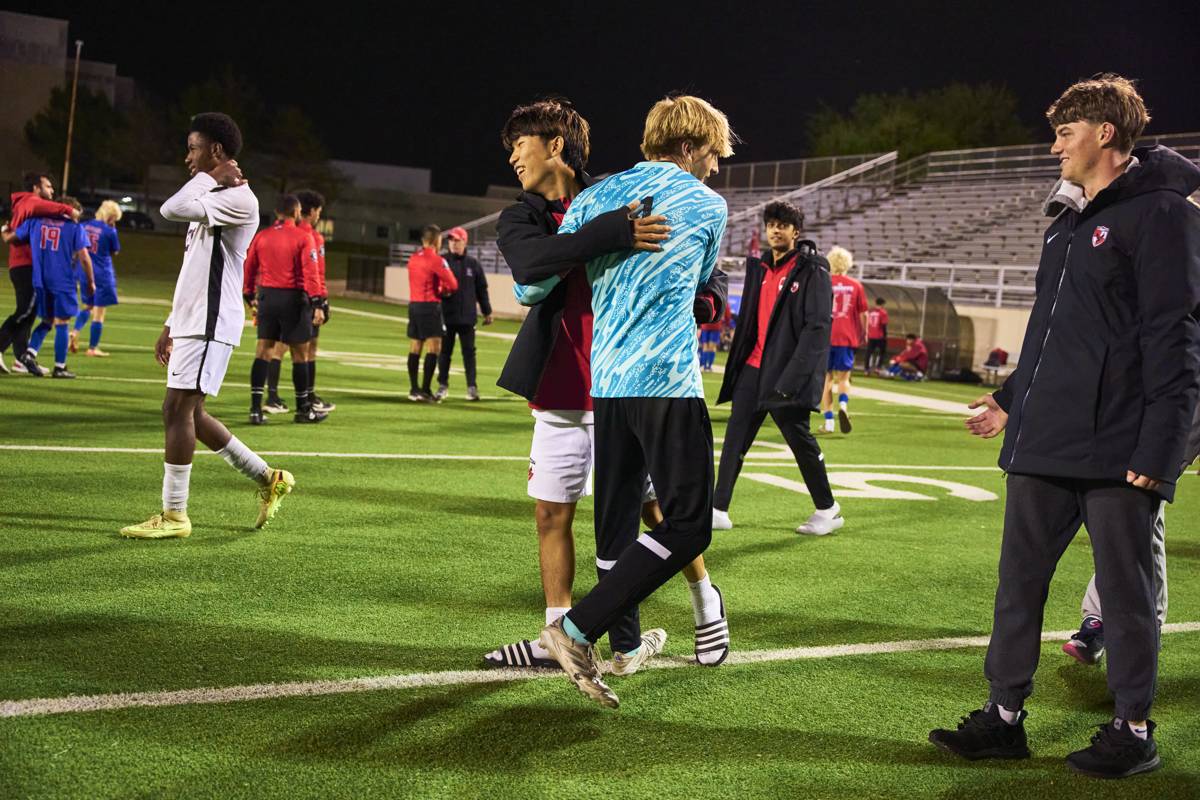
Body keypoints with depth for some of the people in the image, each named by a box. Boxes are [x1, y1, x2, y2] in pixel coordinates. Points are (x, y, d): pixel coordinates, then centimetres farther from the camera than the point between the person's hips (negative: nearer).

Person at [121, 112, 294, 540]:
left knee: (178, 410, -9)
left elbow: (172, 209, -27)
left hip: (210, 324, -10)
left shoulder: (238, 200, -13)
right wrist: (171, 326, 22)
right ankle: (268, 479, 21)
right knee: (188, 413, 11)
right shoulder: (210, 199, 21)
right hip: (191, 323, 10)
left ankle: (174, 516, -1)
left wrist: (208, 178, -12)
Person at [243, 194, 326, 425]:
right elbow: (310, 273, -14)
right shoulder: (303, 237, -7)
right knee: (300, 354, 5)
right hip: (293, 298, -4)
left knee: (263, 351, 7)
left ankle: (256, 409, 1)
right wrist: (316, 304, -15)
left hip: (267, 296, 4)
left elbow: (248, 269, 10)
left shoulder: (261, 236, 6)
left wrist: (250, 297, 19)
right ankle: (303, 410, 14)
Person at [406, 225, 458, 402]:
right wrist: (445, 290, 11)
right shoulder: (436, 260, -11)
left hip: (413, 305, 8)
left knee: (415, 348, 10)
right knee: (433, 348, -6)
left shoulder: (413, 258, 12)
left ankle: (414, 390, 14)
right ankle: (425, 390, -11)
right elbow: (453, 285, -10)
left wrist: (439, 289, 10)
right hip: (430, 306, -8)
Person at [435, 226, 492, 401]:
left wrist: (487, 312, 11)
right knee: (445, 351, 5)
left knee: (469, 352, 1)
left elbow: (481, 289, 11)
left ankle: (472, 387, 3)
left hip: (467, 317, 0)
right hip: (446, 316, 0)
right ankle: (443, 385, 14)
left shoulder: (473, 264, 7)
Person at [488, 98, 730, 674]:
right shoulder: (521, 219, 5)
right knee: (551, 516, 7)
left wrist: (707, 298, -18)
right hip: (560, 398, 3)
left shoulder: (617, 201, -2)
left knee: (654, 510, 4)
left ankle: (705, 600, 27)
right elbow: (530, 263, -22)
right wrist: (612, 233, -34)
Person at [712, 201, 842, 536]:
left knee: (800, 438, 1)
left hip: (787, 373, -6)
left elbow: (817, 327, -15)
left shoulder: (812, 271, -7)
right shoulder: (759, 268, 13)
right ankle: (719, 511, 4)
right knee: (735, 439, 2)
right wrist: (737, 362, 13)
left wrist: (792, 376, -22)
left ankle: (828, 510, 17)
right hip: (753, 368, 6)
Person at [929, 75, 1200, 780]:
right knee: (1019, 581, 10)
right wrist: (1013, 399, 23)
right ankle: (1005, 716, 20)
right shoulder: (1068, 223, 18)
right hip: (1045, 445, 8)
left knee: (1127, 590, 3)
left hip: (1119, 451, -8)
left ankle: (1133, 730, 16)